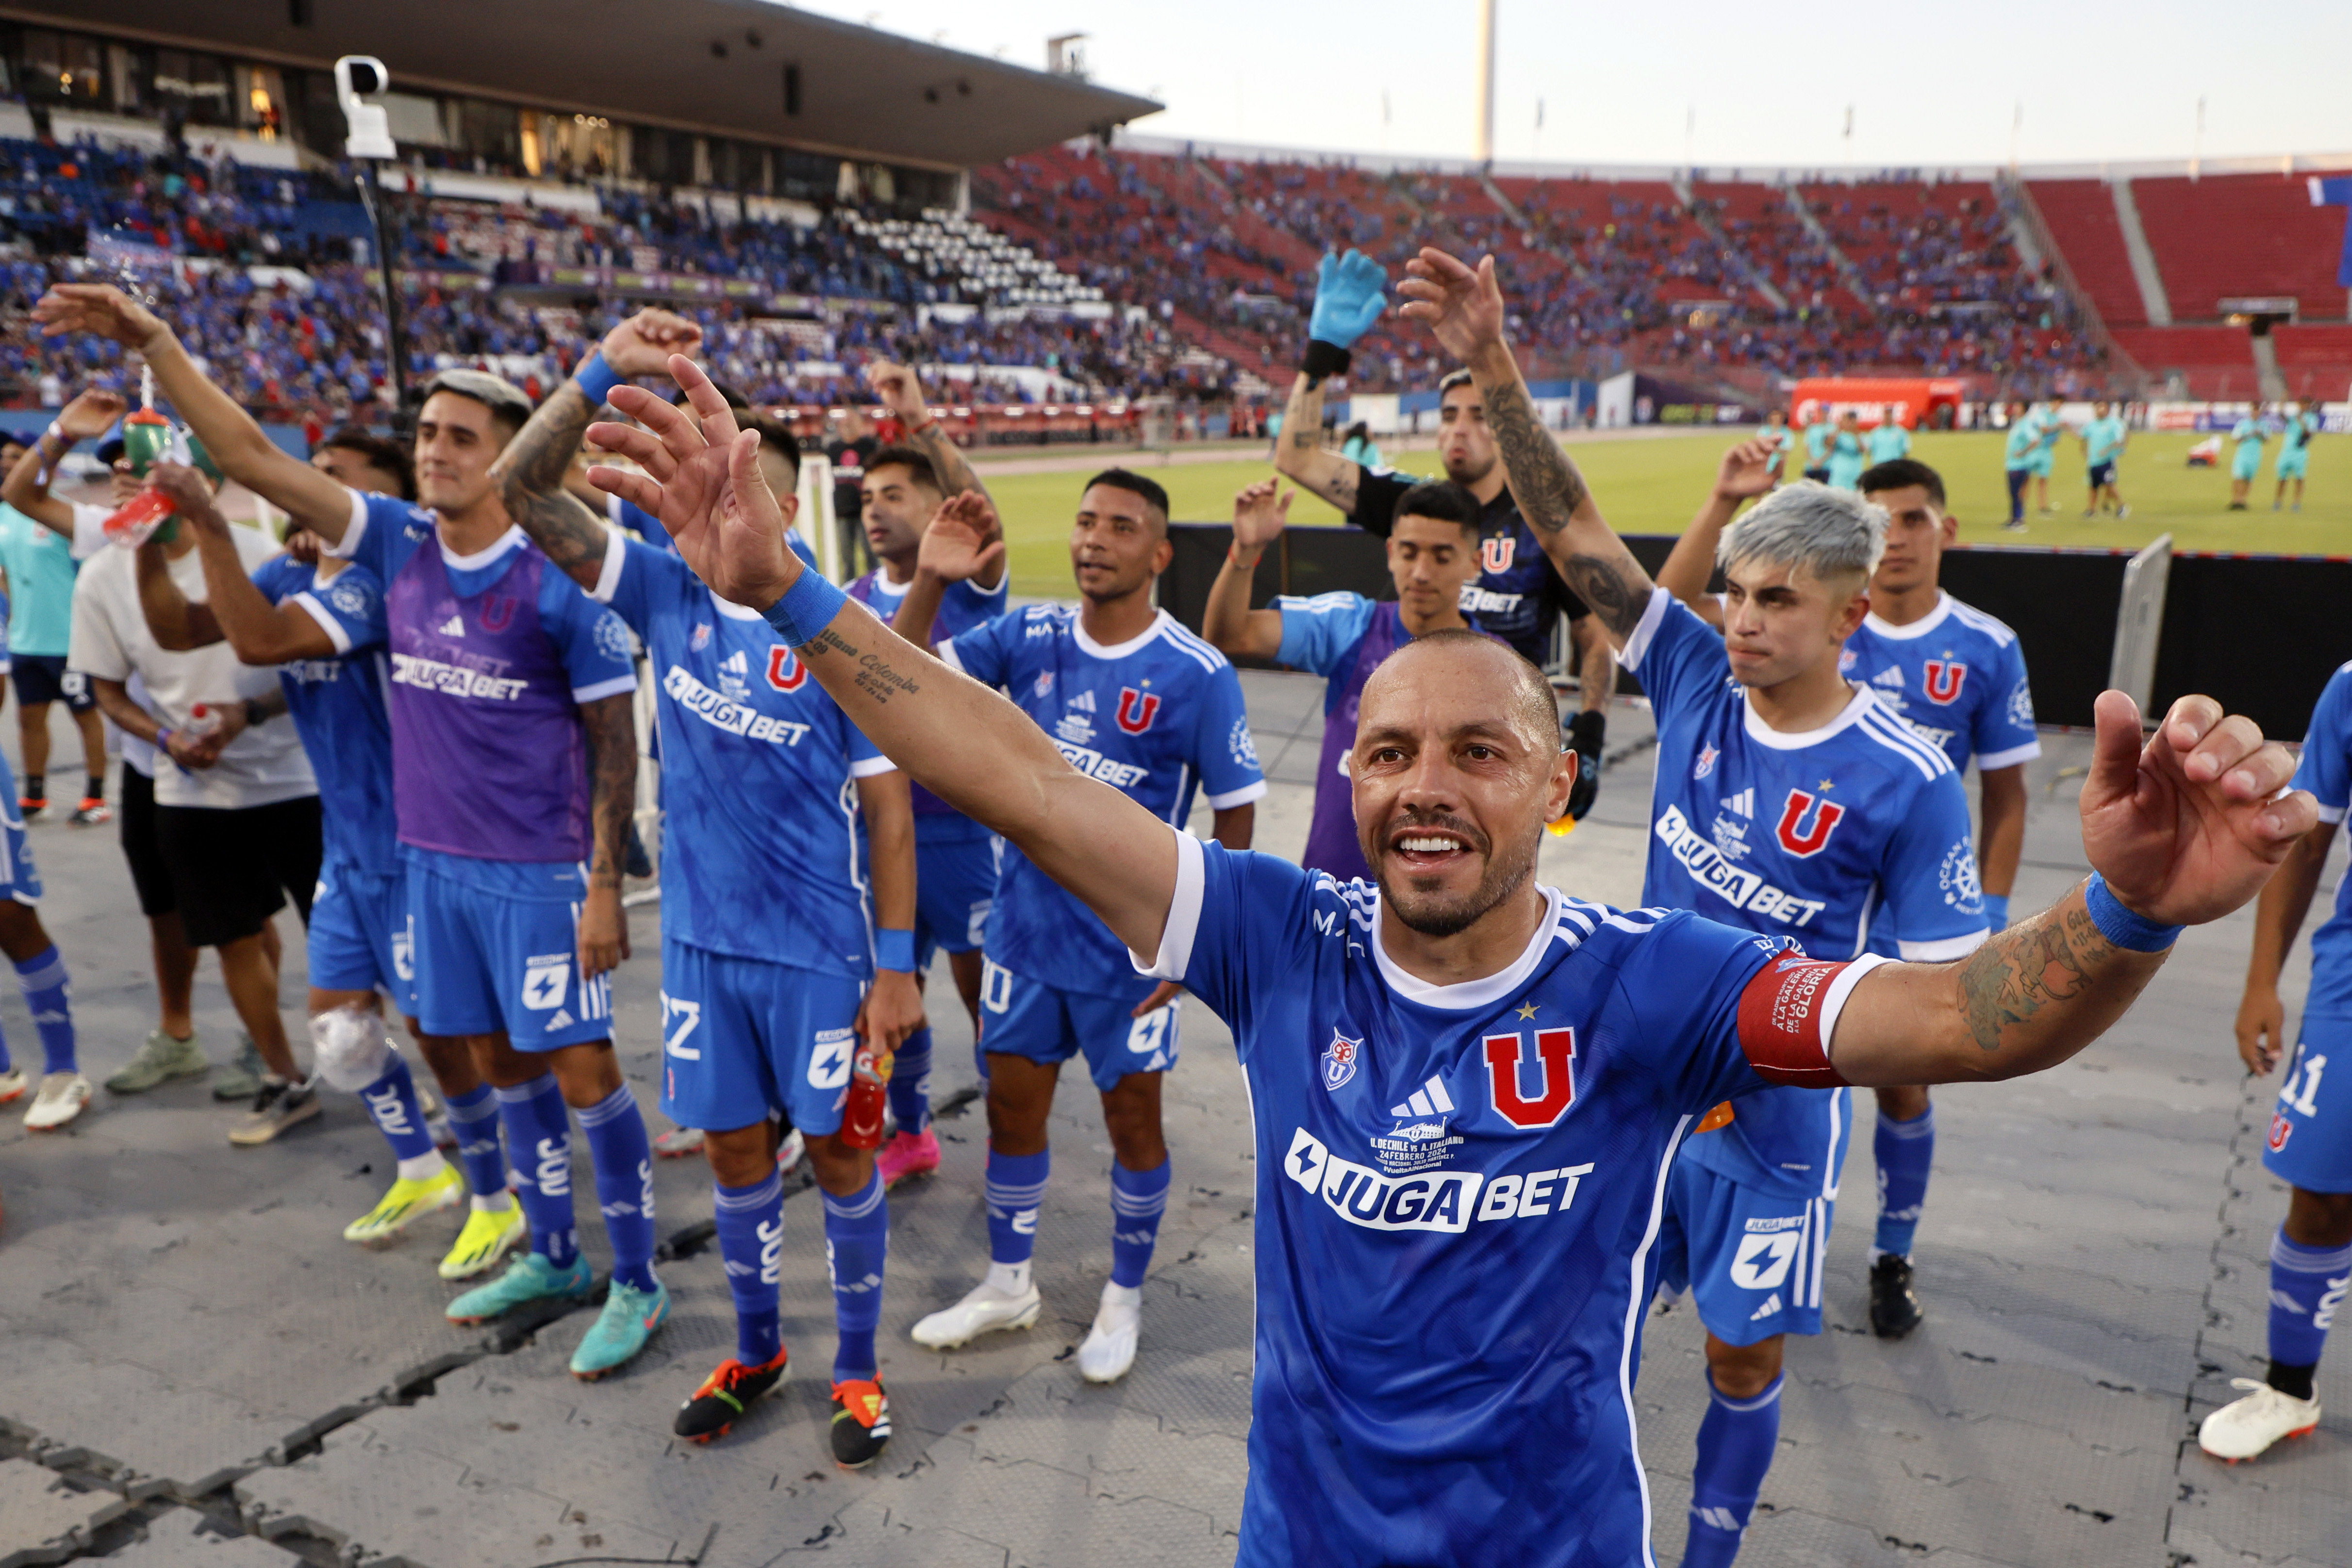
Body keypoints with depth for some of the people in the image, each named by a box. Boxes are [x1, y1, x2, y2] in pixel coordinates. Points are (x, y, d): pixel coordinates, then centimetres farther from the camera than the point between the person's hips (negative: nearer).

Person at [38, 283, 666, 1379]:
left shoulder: (557, 580, -13)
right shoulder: (398, 544, 3)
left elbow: (615, 741, -11)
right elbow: (256, 460, 7)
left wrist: (604, 886, -14)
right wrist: (154, 346, -1)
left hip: (540, 871, -6)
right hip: (435, 859, 7)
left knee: (582, 1071, -1)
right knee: (499, 1063, 16)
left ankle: (637, 1284, 14)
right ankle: (552, 1257, 32)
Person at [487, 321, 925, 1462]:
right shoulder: (668, 596, 0)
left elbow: (889, 811, -11)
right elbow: (520, 488, -3)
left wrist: (896, 965, -14)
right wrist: (603, 371, -15)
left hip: (820, 949, -4)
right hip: (701, 939, 4)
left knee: (835, 1150, 10)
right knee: (732, 1148, 16)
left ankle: (858, 1365, 30)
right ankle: (755, 1350, 38)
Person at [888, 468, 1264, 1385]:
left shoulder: (1198, 675, -14)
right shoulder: (1030, 638, -3)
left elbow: (1235, 816, -8)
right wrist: (929, 582, -23)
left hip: (1132, 946, -4)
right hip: (1026, 924, 4)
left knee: (1133, 1120, 11)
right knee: (1012, 1105, 15)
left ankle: (1124, 1299, 34)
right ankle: (1009, 1284, 37)